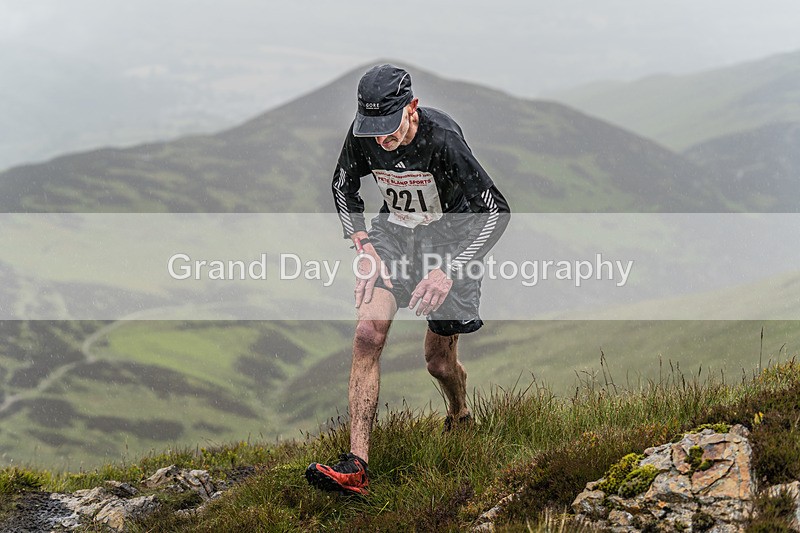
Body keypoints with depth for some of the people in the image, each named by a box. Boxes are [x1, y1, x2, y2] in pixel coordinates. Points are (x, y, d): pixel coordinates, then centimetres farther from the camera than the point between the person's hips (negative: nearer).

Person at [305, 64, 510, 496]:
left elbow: (496, 210, -25)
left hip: (449, 237, -3)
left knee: (439, 361, 4)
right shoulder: (363, 135, -17)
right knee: (368, 336, -17)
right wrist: (364, 248, -8)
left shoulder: (442, 140, -30)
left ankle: (460, 418, 42)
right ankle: (356, 466, -20)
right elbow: (343, 187, 4)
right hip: (394, 233, 3)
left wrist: (450, 269, -28)